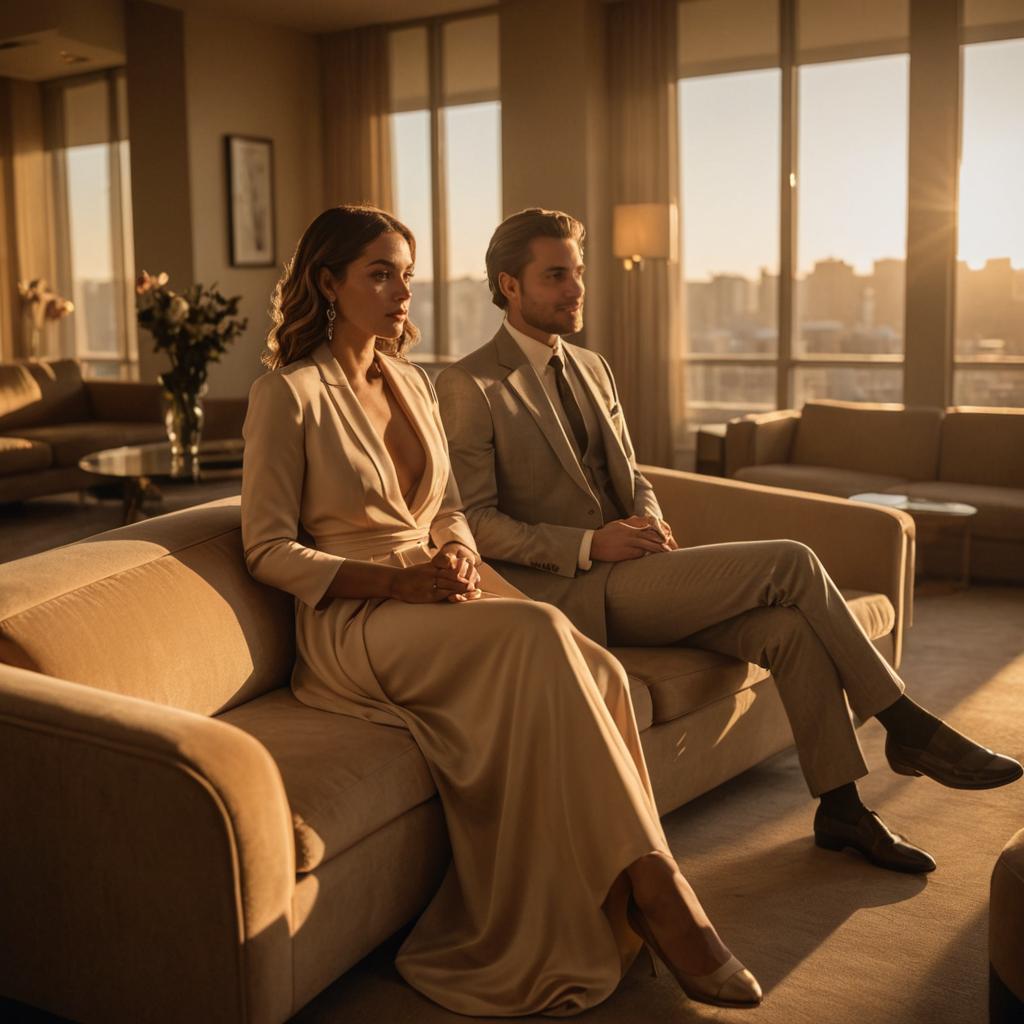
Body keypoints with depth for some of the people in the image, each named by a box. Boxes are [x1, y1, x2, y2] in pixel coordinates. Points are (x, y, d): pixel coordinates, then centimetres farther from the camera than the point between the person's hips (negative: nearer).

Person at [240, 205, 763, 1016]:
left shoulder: (412, 383, 16)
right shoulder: (288, 394, -5)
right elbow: (269, 551, -7)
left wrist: (460, 557, -4)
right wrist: (399, 580, -18)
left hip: (438, 598, 6)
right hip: (354, 621, -6)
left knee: (599, 672, -24)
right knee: (538, 634, -33)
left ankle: (615, 918, -22)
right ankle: (658, 890, -27)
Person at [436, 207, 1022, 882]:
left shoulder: (593, 369, 17)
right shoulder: (470, 387, -7)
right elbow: (473, 520, -12)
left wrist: (648, 521, -3)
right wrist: (588, 545, -21)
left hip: (626, 574, 7)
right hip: (567, 592, -7)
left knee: (790, 628, -17)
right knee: (789, 563, -17)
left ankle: (841, 808, -2)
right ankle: (907, 725, -2)